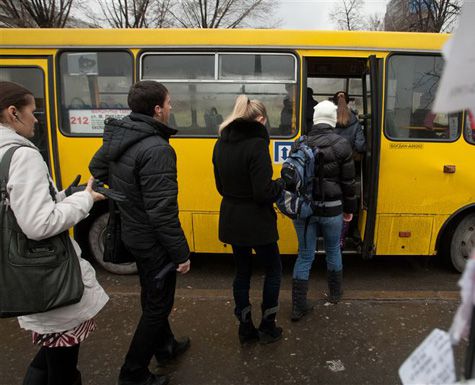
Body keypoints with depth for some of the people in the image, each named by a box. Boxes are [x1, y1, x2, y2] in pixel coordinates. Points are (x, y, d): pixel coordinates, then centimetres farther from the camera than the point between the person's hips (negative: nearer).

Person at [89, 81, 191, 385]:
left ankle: (165, 346, 46)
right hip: (153, 242, -9)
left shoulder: (118, 135, 0)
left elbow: (97, 169, 17)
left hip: (132, 233, 9)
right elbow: (162, 212, -29)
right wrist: (181, 253, -20)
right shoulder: (156, 149, -28)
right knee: (157, 305, 9)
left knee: (153, 296, 25)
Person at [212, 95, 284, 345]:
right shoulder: (256, 144, -20)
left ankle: (245, 329, 29)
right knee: (273, 268, 15)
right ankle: (267, 328, 25)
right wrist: (281, 184, -3)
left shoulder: (221, 144, 2)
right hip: (256, 223, -6)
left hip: (231, 221, 6)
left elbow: (221, 186, 10)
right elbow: (264, 193, -21)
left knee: (242, 271, 19)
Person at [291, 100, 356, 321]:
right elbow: (348, 181, -4)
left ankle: (298, 306, 11)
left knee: (305, 255, 9)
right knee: (333, 251, 20)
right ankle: (334, 294, 39)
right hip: (331, 209, -2)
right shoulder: (341, 145, -8)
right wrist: (349, 208, 9)